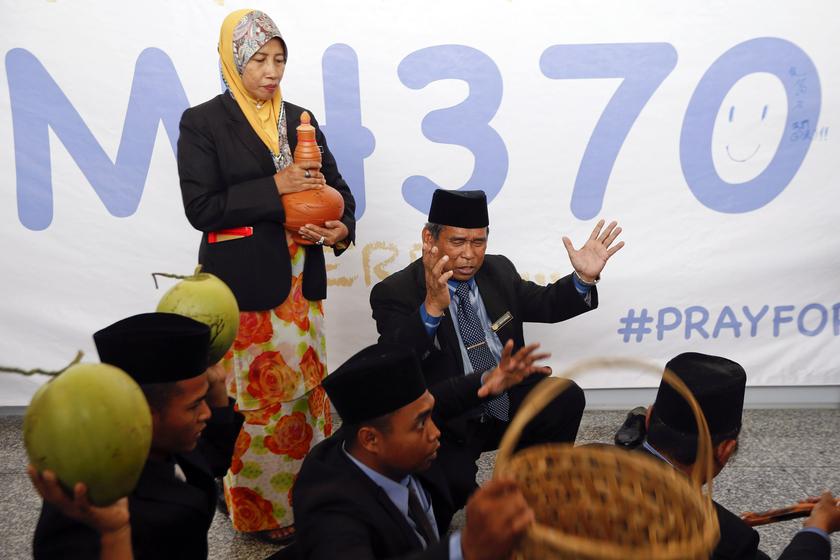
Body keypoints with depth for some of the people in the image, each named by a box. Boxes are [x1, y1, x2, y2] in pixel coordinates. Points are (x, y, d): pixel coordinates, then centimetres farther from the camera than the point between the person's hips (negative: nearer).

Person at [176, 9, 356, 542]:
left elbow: (335, 187, 12)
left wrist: (342, 228, -10)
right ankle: (262, 507, 20)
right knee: (256, 394, 2)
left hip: (299, 277, 5)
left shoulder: (299, 118, 11)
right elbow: (200, 207, -9)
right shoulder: (203, 122, -3)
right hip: (243, 280, -4)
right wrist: (275, 187, -16)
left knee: (308, 383, 9)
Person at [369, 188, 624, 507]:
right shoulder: (394, 292, -13)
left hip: (513, 406, 5)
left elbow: (545, 304, 16)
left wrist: (584, 278, -4)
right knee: (453, 484, -31)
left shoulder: (498, 270, 4)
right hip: (448, 426, -5)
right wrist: (432, 307, -43)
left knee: (566, 398, -17)